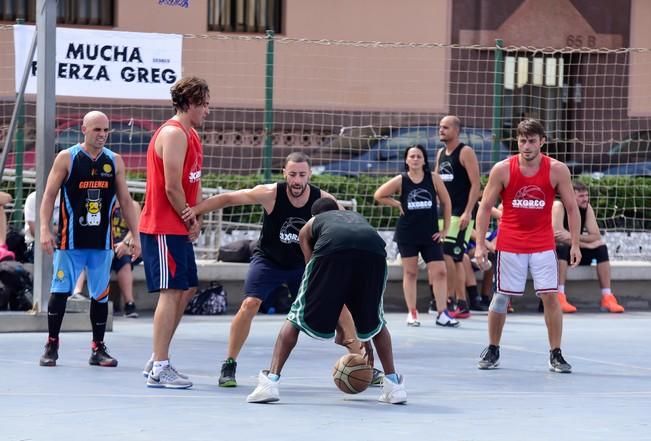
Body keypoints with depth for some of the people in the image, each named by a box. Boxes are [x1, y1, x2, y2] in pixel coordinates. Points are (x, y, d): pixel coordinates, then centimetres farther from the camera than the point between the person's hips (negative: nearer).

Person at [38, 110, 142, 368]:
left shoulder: (115, 161, 8)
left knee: (101, 295, 5)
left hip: (102, 242, 3)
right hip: (70, 240, -3)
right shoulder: (66, 158, -2)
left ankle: (98, 349, 13)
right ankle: (52, 346, 6)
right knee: (60, 291, -4)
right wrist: (45, 229, -13)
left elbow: (125, 201, 12)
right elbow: (49, 195, -3)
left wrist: (136, 235, 7)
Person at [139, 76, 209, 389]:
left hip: (179, 228, 10)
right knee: (171, 292, -9)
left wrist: (195, 218, 4)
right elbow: (172, 188, -20)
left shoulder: (190, 135, 17)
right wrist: (190, 222, -10)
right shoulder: (174, 134, -15)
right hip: (163, 228, -10)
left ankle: (157, 360, 20)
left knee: (187, 289, 13)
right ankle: (159, 369, -7)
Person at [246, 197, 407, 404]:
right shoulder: (357, 216, 46)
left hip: (332, 248, -2)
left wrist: (341, 331, 41)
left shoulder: (310, 226, 39)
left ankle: (270, 380, 2)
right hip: (373, 250, 2)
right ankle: (393, 383, 23)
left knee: (298, 318, 13)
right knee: (376, 322, 27)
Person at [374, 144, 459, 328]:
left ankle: (442, 314, -3)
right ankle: (412, 313, 13)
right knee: (410, 273, 6)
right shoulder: (400, 181, -2)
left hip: (430, 234, 0)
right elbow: (379, 195, 6)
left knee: (439, 272, -7)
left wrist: (445, 228, 2)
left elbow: (446, 202, 3)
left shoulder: (433, 178, -2)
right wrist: (398, 204, -2)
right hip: (407, 234, 0)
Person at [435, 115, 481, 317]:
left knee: (447, 255, -15)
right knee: (456, 258, 8)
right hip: (445, 212, 8)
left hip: (461, 214, -8)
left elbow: (476, 184, -14)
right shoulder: (441, 153, 15)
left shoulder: (465, 152, -9)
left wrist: (467, 212, -21)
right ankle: (462, 304, 11)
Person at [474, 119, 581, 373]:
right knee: (501, 297, 5)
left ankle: (556, 355, 1)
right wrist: (480, 244, -8)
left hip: (543, 245, 0)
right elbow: (485, 207, -2)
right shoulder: (502, 170, -8)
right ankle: (492, 351, 20)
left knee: (550, 296, -7)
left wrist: (575, 244, -5)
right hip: (509, 245, 0)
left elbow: (571, 208, 1)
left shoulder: (557, 170, -7)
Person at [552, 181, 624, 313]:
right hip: (557, 250, -6)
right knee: (562, 246, -37)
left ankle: (607, 298, -17)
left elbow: (596, 236, -10)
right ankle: (560, 297, -43)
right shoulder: (559, 206, -19)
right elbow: (557, 236, -29)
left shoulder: (587, 208, -2)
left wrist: (572, 236, -28)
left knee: (601, 247, -13)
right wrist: (586, 244, -25)